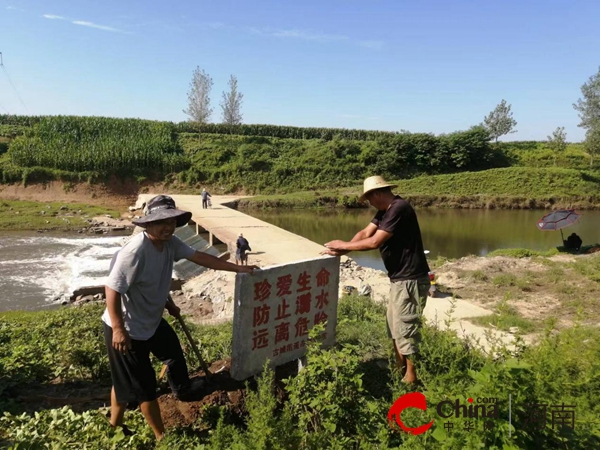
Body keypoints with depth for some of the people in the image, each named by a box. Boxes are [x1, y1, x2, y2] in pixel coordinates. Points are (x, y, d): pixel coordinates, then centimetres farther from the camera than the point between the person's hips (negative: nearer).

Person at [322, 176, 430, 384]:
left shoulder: (399, 209, -21)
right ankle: (400, 371, 34)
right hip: (399, 278, 11)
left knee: (405, 330, -2)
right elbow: (365, 233, 7)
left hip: (410, 280, -11)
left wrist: (344, 245, -11)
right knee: (395, 328, 20)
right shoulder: (385, 210, 12)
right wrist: (341, 250, -7)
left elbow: (374, 242, -22)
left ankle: (411, 379, 12)